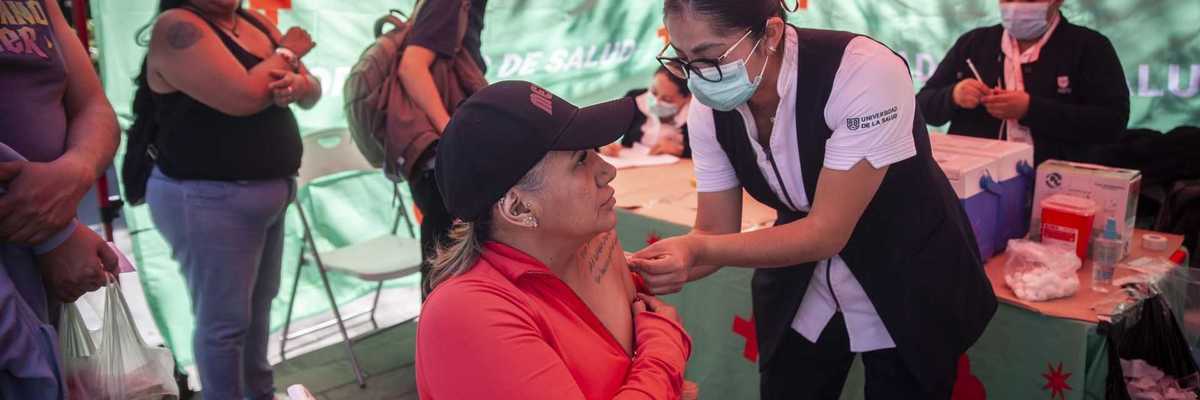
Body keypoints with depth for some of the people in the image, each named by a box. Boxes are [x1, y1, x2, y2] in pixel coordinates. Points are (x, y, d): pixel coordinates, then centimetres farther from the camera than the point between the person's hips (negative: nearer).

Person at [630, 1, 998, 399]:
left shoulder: (866, 73, -32)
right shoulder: (708, 108, -15)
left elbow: (827, 232, -31)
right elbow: (716, 233, -10)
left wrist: (697, 250, -41)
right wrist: (643, 274, -30)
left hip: (909, 284, -4)